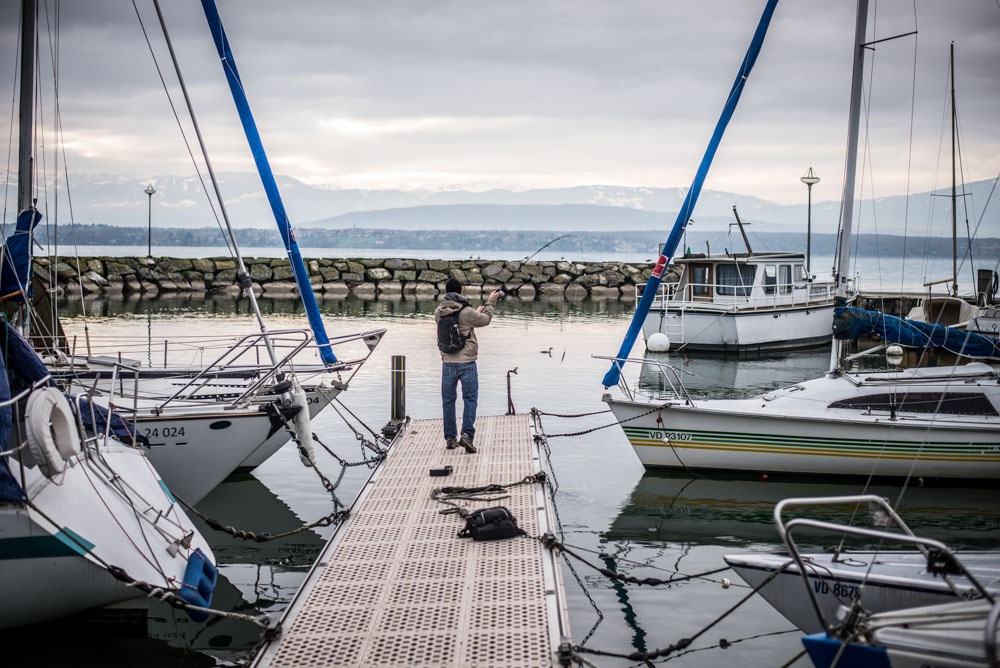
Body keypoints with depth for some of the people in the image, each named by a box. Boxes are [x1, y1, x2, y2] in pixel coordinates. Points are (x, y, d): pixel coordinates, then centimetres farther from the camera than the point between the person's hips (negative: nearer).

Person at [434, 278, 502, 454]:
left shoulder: (439, 313, 0)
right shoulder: (466, 313, -13)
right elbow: (485, 320, 4)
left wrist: (476, 313, 26)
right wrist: (490, 302, 18)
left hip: (448, 363, 4)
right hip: (467, 363, -4)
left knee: (448, 400, 12)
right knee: (470, 399, 3)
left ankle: (450, 438, 16)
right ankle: (467, 434, -10)